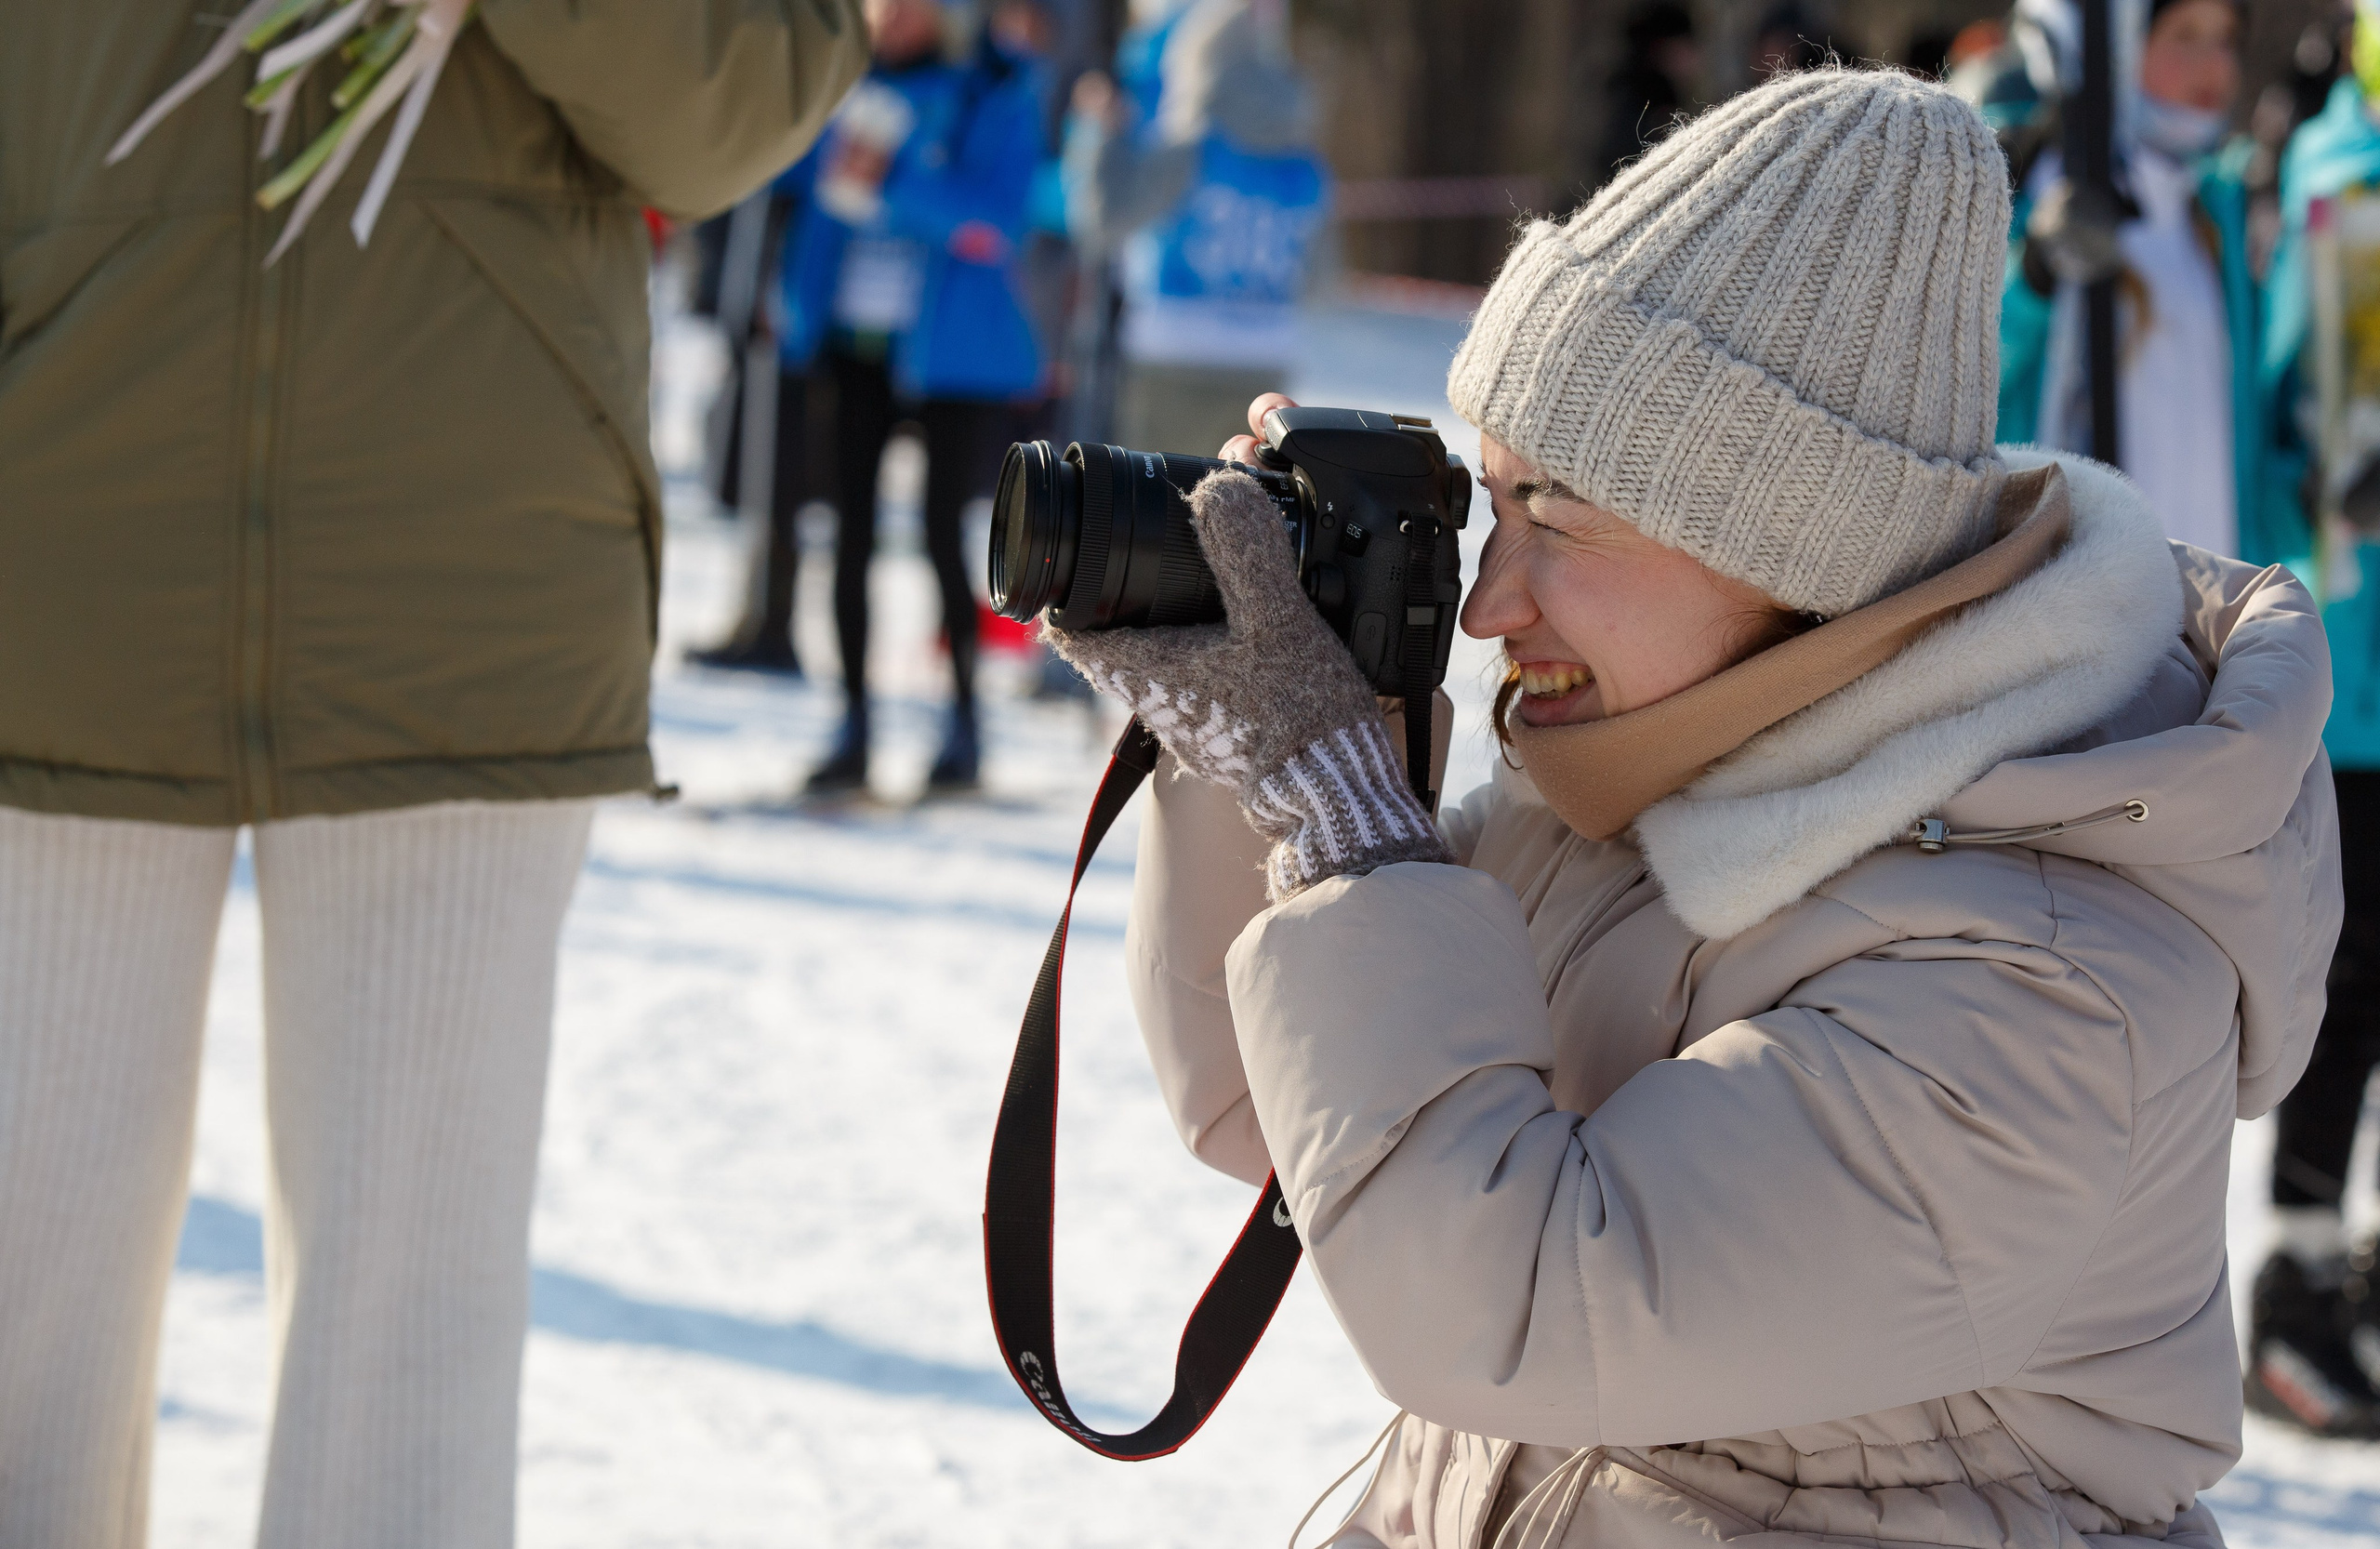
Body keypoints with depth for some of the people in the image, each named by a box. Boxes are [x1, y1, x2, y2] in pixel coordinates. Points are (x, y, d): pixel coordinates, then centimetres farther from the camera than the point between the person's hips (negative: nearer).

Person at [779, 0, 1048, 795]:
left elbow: (994, 223, -18)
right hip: (854, 340, 4)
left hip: (947, 349, -4)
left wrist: (890, 180, -25)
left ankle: (964, 724, 9)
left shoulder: (996, 94, -7)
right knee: (851, 532, 4)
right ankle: (852, 731, 11)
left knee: (942, 536, -6)